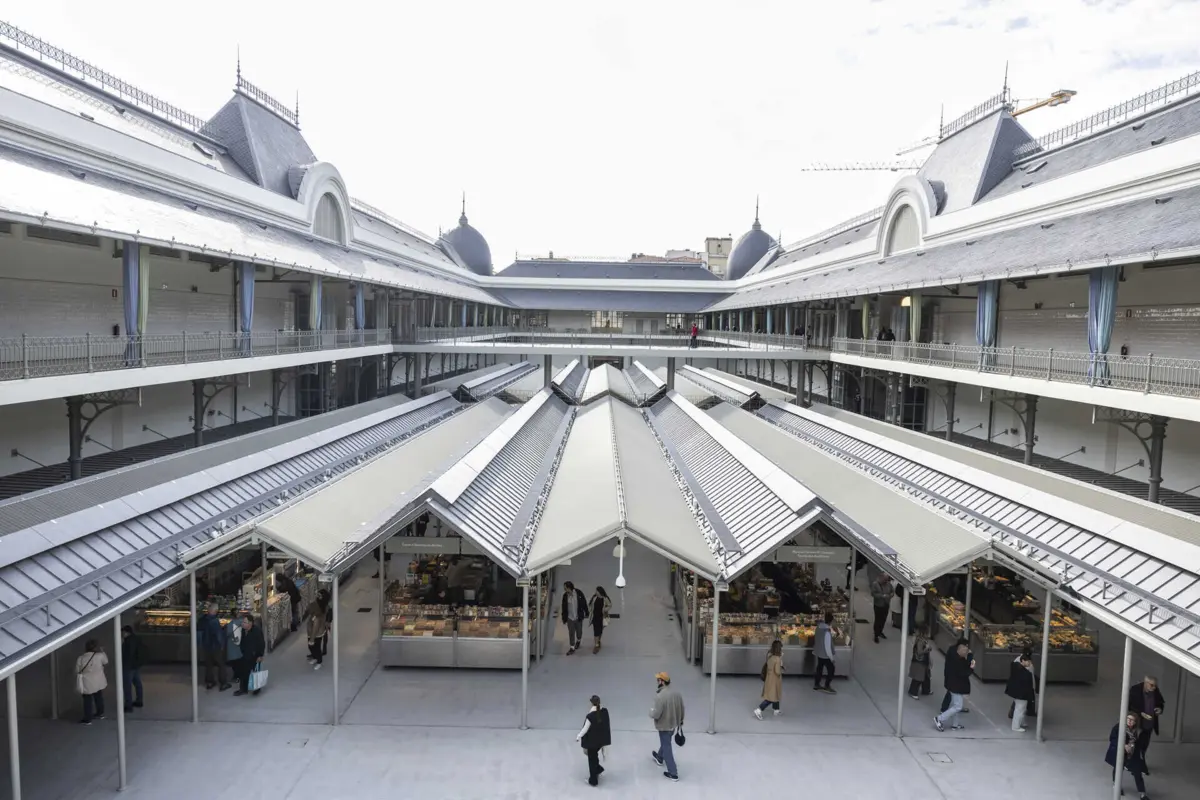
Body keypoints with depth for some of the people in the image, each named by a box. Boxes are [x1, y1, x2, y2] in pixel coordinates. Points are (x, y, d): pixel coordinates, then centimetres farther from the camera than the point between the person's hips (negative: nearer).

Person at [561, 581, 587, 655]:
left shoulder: (579, 594, -18)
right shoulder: (565, 595, -11)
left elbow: (584, 603, -6)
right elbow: (564, 608, -2)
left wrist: (586, 613, 1)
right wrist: (564, 618, 1)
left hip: (578, 617, -1)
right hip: (570, 618, 1)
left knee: (579, 631, 17)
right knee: (571, 633, 6)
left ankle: (578, 641, 46)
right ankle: (572, 648, 19)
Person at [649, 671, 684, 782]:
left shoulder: (660, 696, -30)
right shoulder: (676, 693, -6)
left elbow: (655, 714, -28)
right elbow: (681, 709, 5)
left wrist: (651, 710, -5)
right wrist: (680, 721, 21)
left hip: (664, 726, -8)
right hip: (674, 724, 8)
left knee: (667, 748, 6)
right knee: (665, 742, 30)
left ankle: (673, 774, 13)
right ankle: (659, 758, 55)